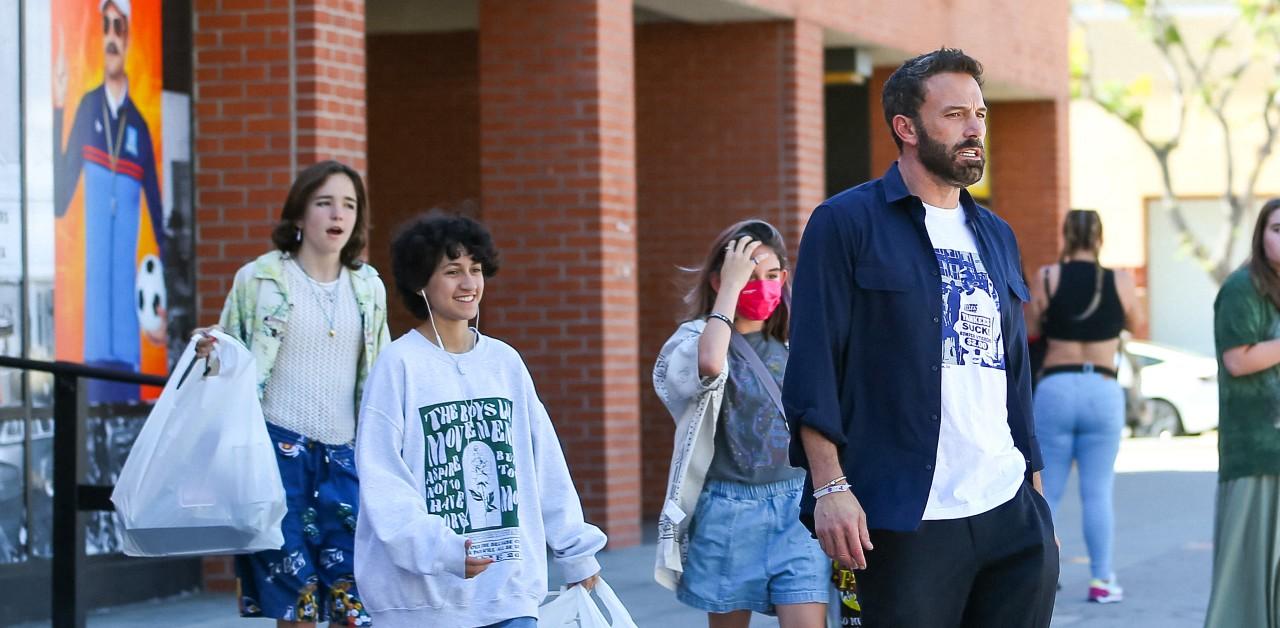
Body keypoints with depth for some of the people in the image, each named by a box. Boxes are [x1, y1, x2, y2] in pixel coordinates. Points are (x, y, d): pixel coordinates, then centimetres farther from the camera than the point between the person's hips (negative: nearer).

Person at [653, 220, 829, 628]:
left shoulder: (790, 346, 11)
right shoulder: (697, 337, -3)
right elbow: (709, 363, -30)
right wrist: (732, 285, -20)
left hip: (797, 506, 3)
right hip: (729, 510, -3)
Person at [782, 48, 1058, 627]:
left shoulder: (996, 236, 18)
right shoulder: (846, 224, -1)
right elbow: (812, 364, -7)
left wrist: (1036, 491, 18)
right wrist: (830, 487, -16)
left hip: (1011, 515, 6)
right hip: (906, 523, -6)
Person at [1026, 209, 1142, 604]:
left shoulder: (1048, 278, -2)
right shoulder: (1120, 282, 0)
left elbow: (1027, 331, 3)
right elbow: (1134, 324, 17)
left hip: (1055, 389, 0)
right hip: (1103, 392, 0)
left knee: (1045, 491, 7)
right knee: (1098, 491, 5)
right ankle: (1102, 579, 3)